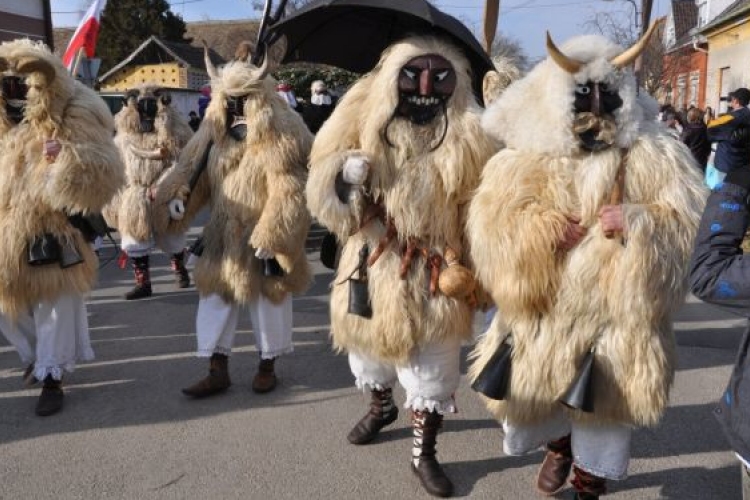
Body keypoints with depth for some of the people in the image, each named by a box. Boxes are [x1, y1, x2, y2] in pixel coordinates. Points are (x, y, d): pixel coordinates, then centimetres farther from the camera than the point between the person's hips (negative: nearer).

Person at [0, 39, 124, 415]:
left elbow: (102, 180, -22)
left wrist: (67, 158, -33)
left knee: (57, 308, 3)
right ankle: (37, 358, 42)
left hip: (54, 234, -7)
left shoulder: (74, 121, -12)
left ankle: (51, 378, 19)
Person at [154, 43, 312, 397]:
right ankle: (217, 372, 20)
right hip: (224, 237, 6)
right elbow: (190, 168, 5)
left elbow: (288, 194, -18)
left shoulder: (281, 137, -15)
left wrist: (271, 238, -20)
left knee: (269, 302, 9)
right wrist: (175, 198, -15)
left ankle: (267, 366, 28)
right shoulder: (214, 132, 4)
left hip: (262, 236, -5)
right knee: (214, 298, 8)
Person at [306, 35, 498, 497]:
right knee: (368, 340, 23)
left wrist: (467, 267, -7)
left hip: (434, 272, -2)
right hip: (373, 260, 3)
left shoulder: (469, 141, -8)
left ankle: (424, 452, 26)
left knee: (433, 366, 5)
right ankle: (382, 406, 54)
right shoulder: (365, 118, -4)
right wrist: (344, 175, -22)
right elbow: (325, 193, 0)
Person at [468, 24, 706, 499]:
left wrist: (637, 221, -23)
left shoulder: (654, 156, -4)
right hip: (544, 314, 1)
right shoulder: (523, 160, -4)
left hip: (618, 318, -1)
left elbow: (690, 221, -5)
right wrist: (542, 228, -24)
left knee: (603, 413, 14)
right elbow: (492, 225, -8)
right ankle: (558, 444, 53)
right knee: (532, 397, 17)